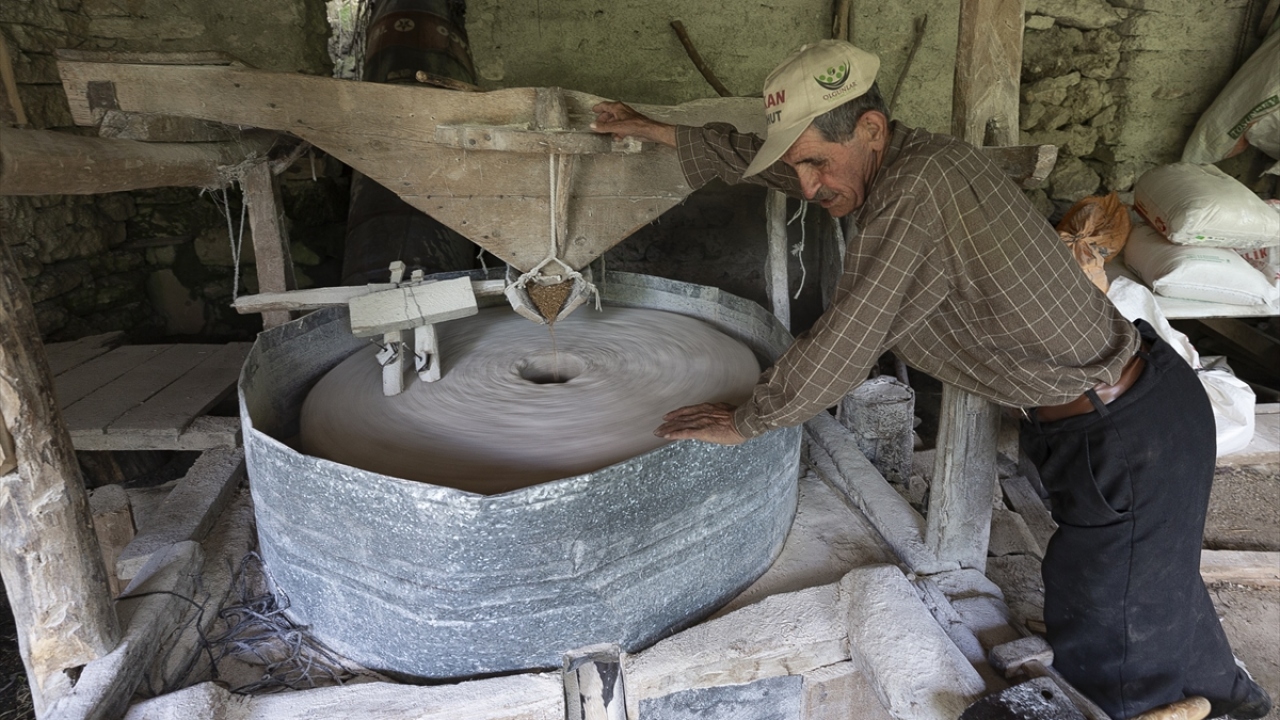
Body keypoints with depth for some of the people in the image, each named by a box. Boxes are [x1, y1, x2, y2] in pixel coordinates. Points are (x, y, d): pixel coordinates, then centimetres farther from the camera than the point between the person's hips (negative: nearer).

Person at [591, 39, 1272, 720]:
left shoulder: (913, 193, -29)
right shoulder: (910, 157, 1)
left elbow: (833, 355, -27)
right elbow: (762, 158, 13)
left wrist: (740, 423, -11)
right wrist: (655, 130, 20)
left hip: (1126, 436, -10)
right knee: (1161, 585, 32)